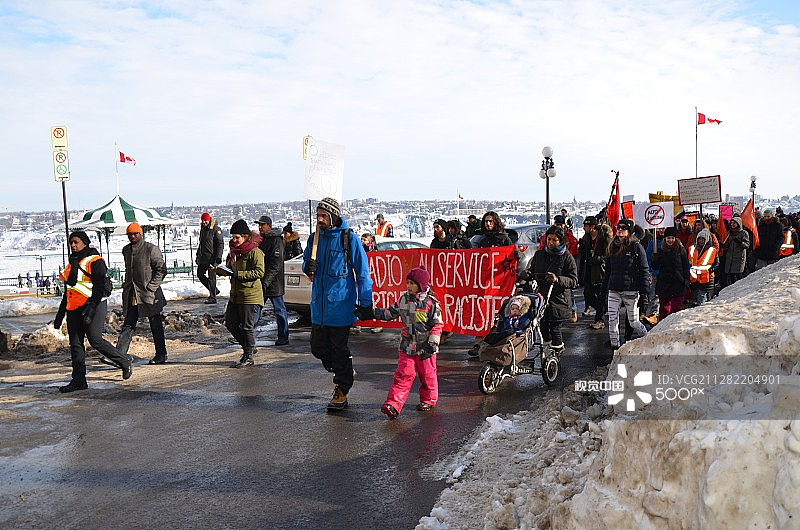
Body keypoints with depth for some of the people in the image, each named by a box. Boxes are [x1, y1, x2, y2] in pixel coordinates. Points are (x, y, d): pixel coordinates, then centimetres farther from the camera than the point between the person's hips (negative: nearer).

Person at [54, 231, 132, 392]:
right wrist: (60, 314, 24)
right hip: (74, 309, 8)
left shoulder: (95, 262, -7)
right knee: (75, 344, 5)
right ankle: (78, 380, 10)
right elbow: (68, 290, 24)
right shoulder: (72, 263, 18)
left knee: (95, 340, -11)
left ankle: (124, 363, 7)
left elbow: (99, 287, -15)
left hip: (94, 306, -8)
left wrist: (91, 307, -27)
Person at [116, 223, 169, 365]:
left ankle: (161, 355, 16)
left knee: (156, 325, 5)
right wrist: (126, 285, 14)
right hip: (131, 294, 5)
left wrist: (150, 288, -14)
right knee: (128, 325, 3)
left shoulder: (151, 249, -9)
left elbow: (161, 270, -10)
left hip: (149, 294, -5)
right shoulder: (126, 250, 11)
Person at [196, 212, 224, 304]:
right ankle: (214, 290, 24)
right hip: (202, 257, 8)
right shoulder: (203, 228, 14)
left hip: (212, 257, -8)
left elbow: (220, 244, -11)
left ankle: (212, 297, 3)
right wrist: (197, 256, 21)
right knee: (200, 274, 11)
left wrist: (218, 257, -19)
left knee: (211, 277, -5)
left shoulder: (216, 229, -10)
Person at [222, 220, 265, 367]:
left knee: (247, 327, -1)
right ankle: (248, 348, 29)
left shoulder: (255, 252, -12)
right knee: (230, 323, 12)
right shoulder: (234, 250, 15)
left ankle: (249, 357, 11)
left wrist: (238, 274, -24)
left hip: (250, 295, -9)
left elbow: (259, 272, -20)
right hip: (235, 294, 9)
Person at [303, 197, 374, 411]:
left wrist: (365, 303, -10)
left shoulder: (349, 238, -8)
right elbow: (307, 262, 21)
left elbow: (362, 272, -7)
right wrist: (308, 267, -6)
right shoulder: (314, 238, 9)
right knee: (318, 347, 10)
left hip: (341, 302, -6)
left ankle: (341, 391, 15)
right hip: (319, 303, 6)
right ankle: (345, 373, 34)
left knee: (339, 348, 1)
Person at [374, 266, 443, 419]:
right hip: (406, 347, 3)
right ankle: (393, 405, -7)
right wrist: (373, 312, 3)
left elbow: (437, 326, -8)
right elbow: (390, 313, 13)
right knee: (403, 375, -2)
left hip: (425, 348, -3)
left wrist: (432, 344, -13)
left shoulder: (431, 303, -9)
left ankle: (429, 399, 31)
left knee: (427, 375, 10)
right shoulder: (403, 299, 5)